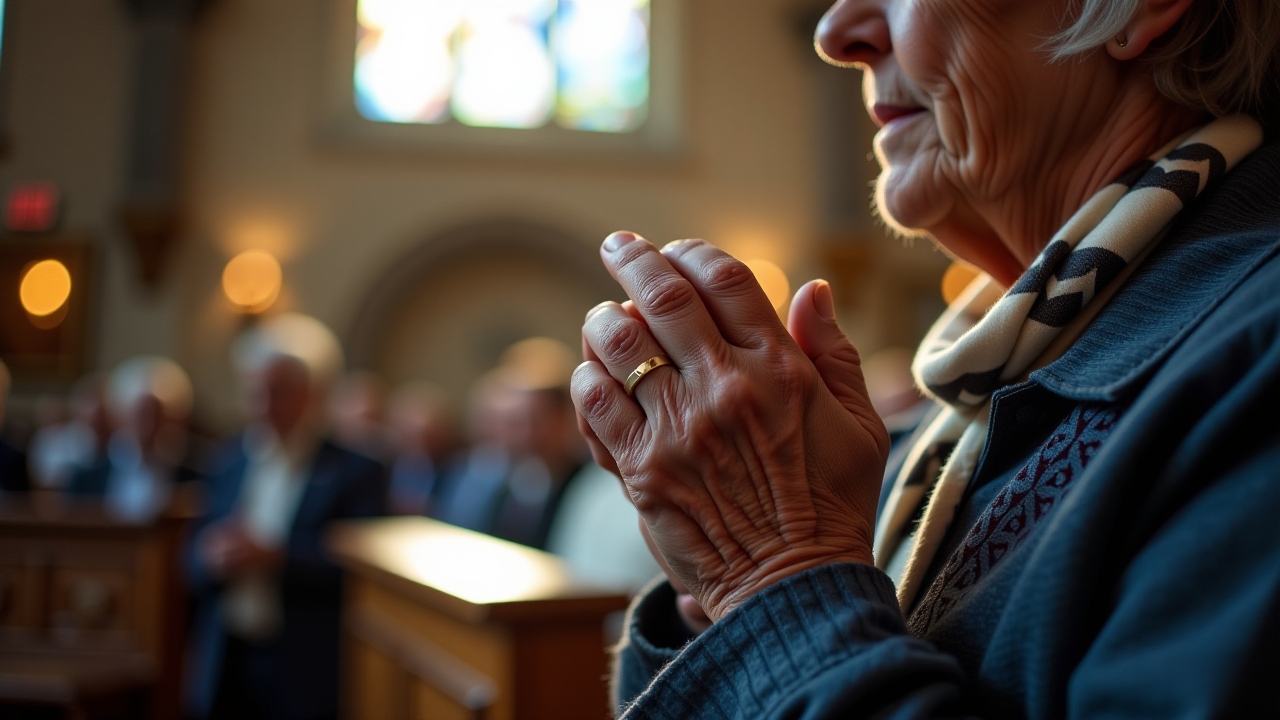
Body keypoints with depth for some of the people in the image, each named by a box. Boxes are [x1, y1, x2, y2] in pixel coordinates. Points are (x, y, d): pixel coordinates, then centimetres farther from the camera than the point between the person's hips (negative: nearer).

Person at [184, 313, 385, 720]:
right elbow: (194, 561, 13)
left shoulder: (355, 473, -6)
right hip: (222, 668, 5)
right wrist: (213, 560, -10)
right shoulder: (230, 461, 11)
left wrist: (275, 557, -22)